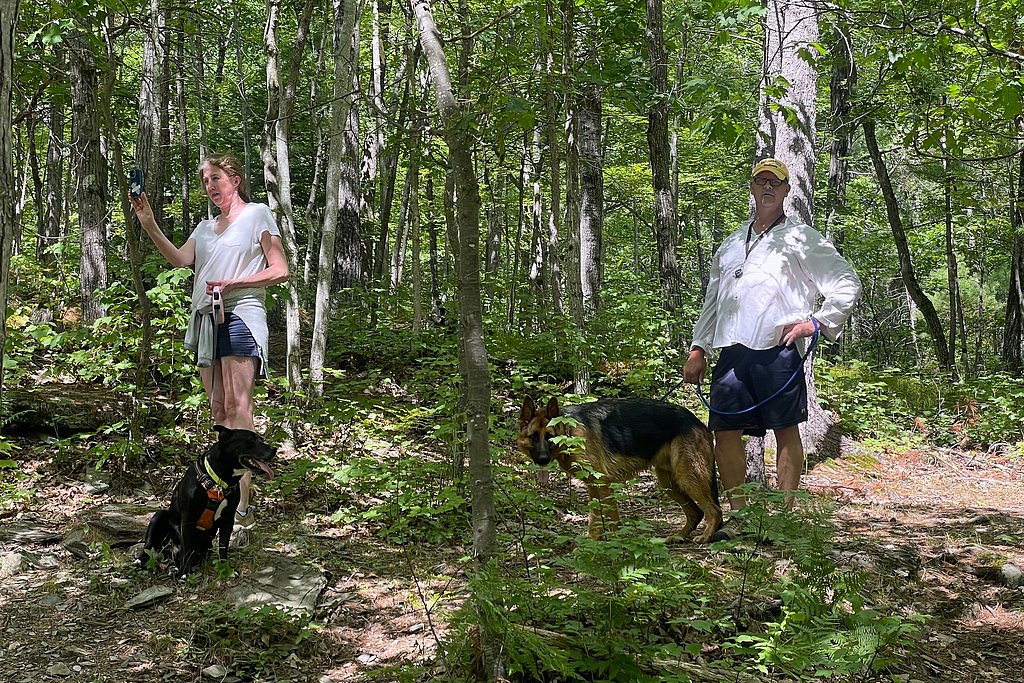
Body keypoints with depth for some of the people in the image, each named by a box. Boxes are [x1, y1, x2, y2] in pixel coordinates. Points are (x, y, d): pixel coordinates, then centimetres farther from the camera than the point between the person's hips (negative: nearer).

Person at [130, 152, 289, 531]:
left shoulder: (257, 214, 5)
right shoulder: (205, 227, 23)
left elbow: (280, 271, -2)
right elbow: (179, 259, 4)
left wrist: (232, 283, -12)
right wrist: (148, 223, -7)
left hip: (240, 317, -7)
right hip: (206, 320, 7)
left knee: (237, 408, -14)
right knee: (218, 411, 5)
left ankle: (241, 504, -18)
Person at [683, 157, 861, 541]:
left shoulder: (800, 238, 7)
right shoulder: (732, 243, 24)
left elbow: (847, 283, 4)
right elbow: (712, 300, 26)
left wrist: (819, 321, -7)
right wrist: (699, 347, 18)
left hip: (777, 350, -5)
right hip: (731, 351, 6)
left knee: (786, 431, -1)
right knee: (725, 432, 2)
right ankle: (738, 520, 12)